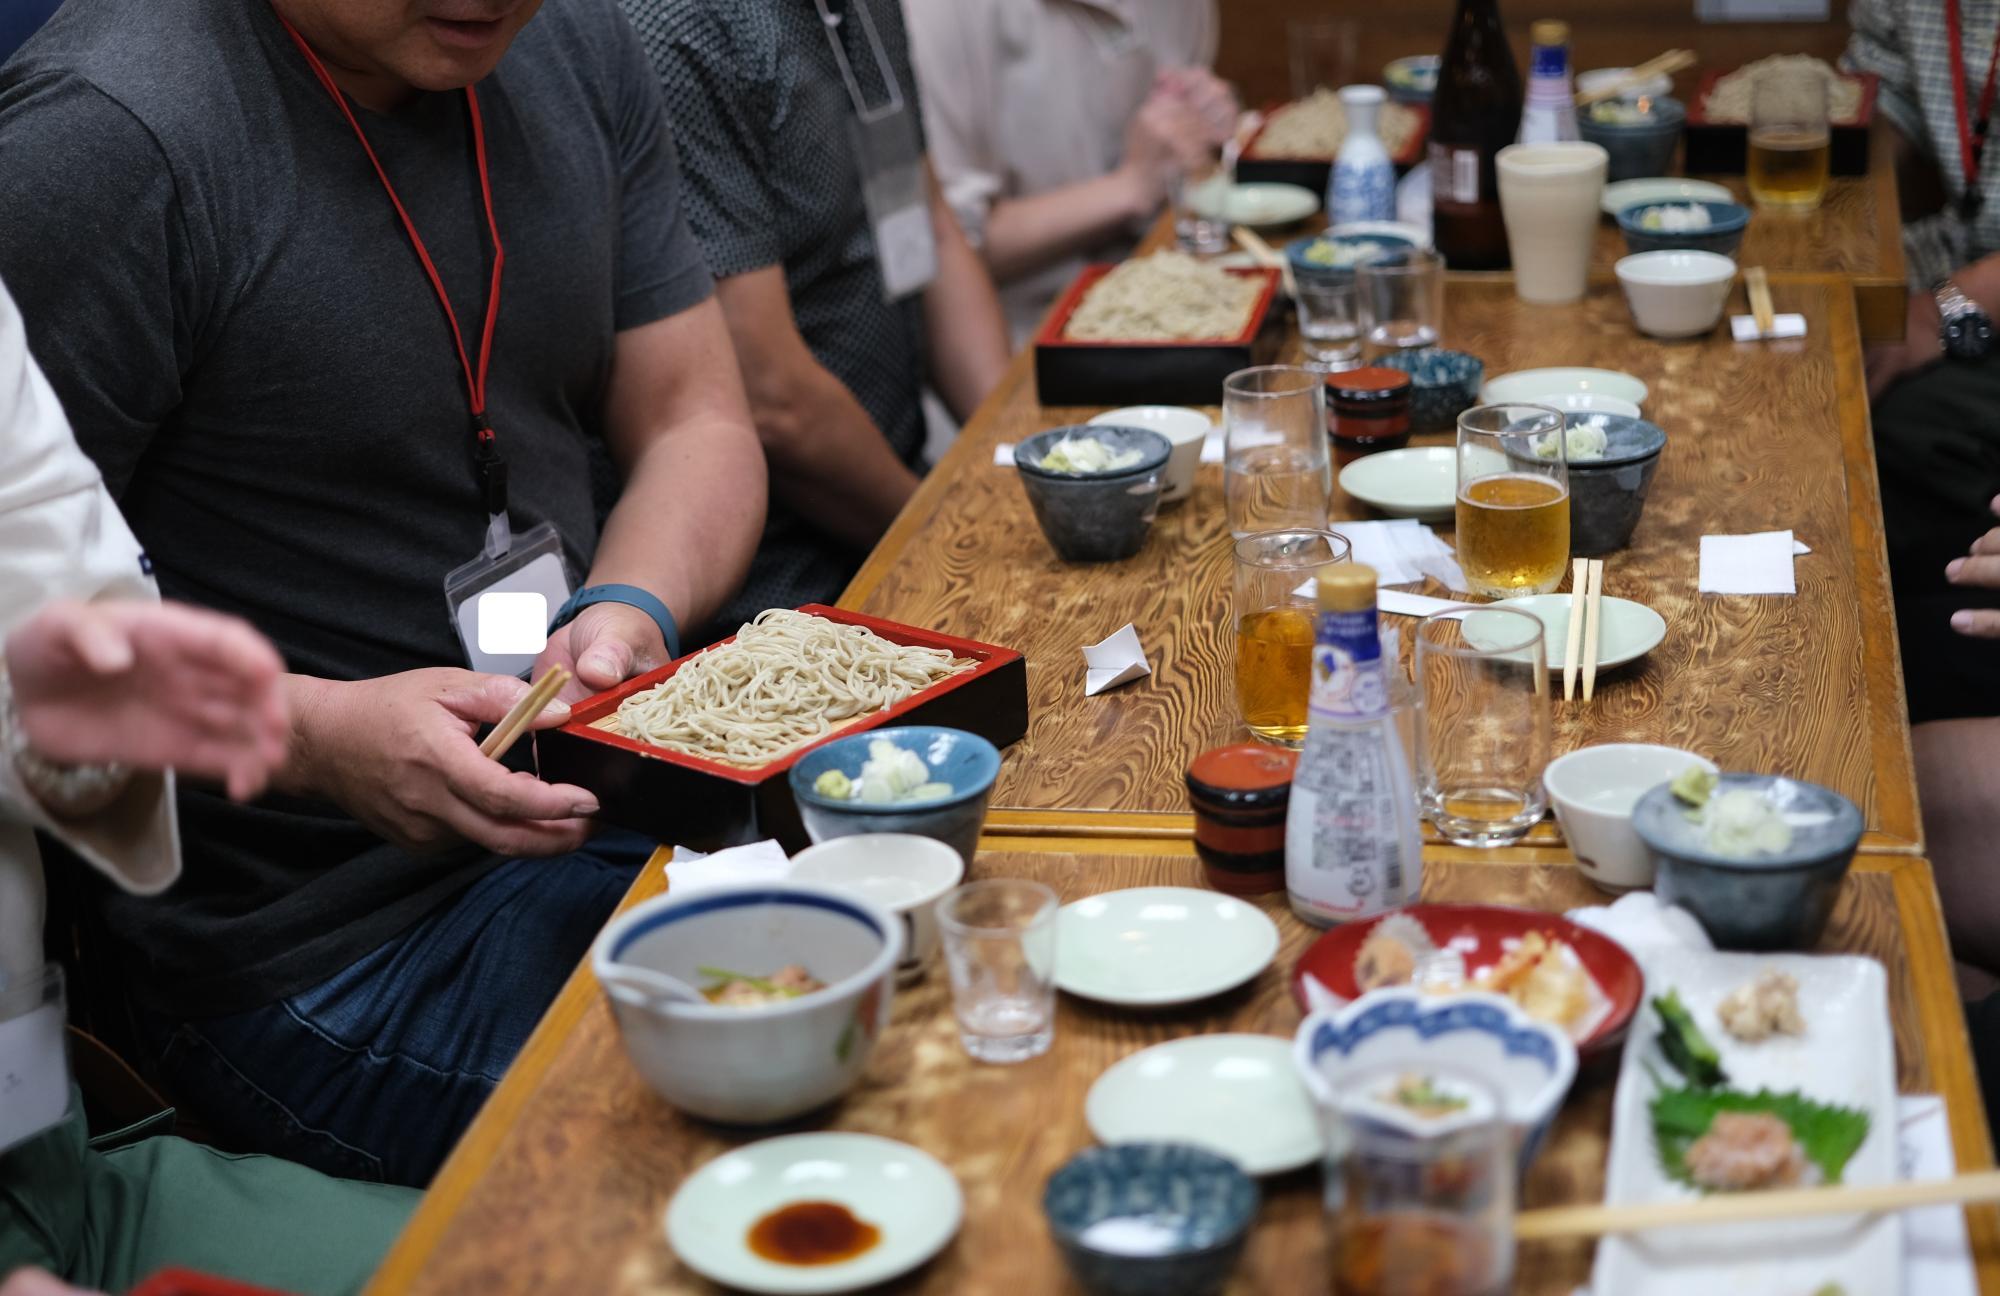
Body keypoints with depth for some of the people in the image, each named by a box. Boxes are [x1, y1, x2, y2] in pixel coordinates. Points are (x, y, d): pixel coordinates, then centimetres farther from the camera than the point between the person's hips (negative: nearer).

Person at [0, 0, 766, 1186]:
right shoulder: (102, 141, -18)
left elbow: (697, 419, 10)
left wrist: (631, 611, -10)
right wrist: (313, 737, -27)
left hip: (609, 791, 8)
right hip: (320, 949, -7)